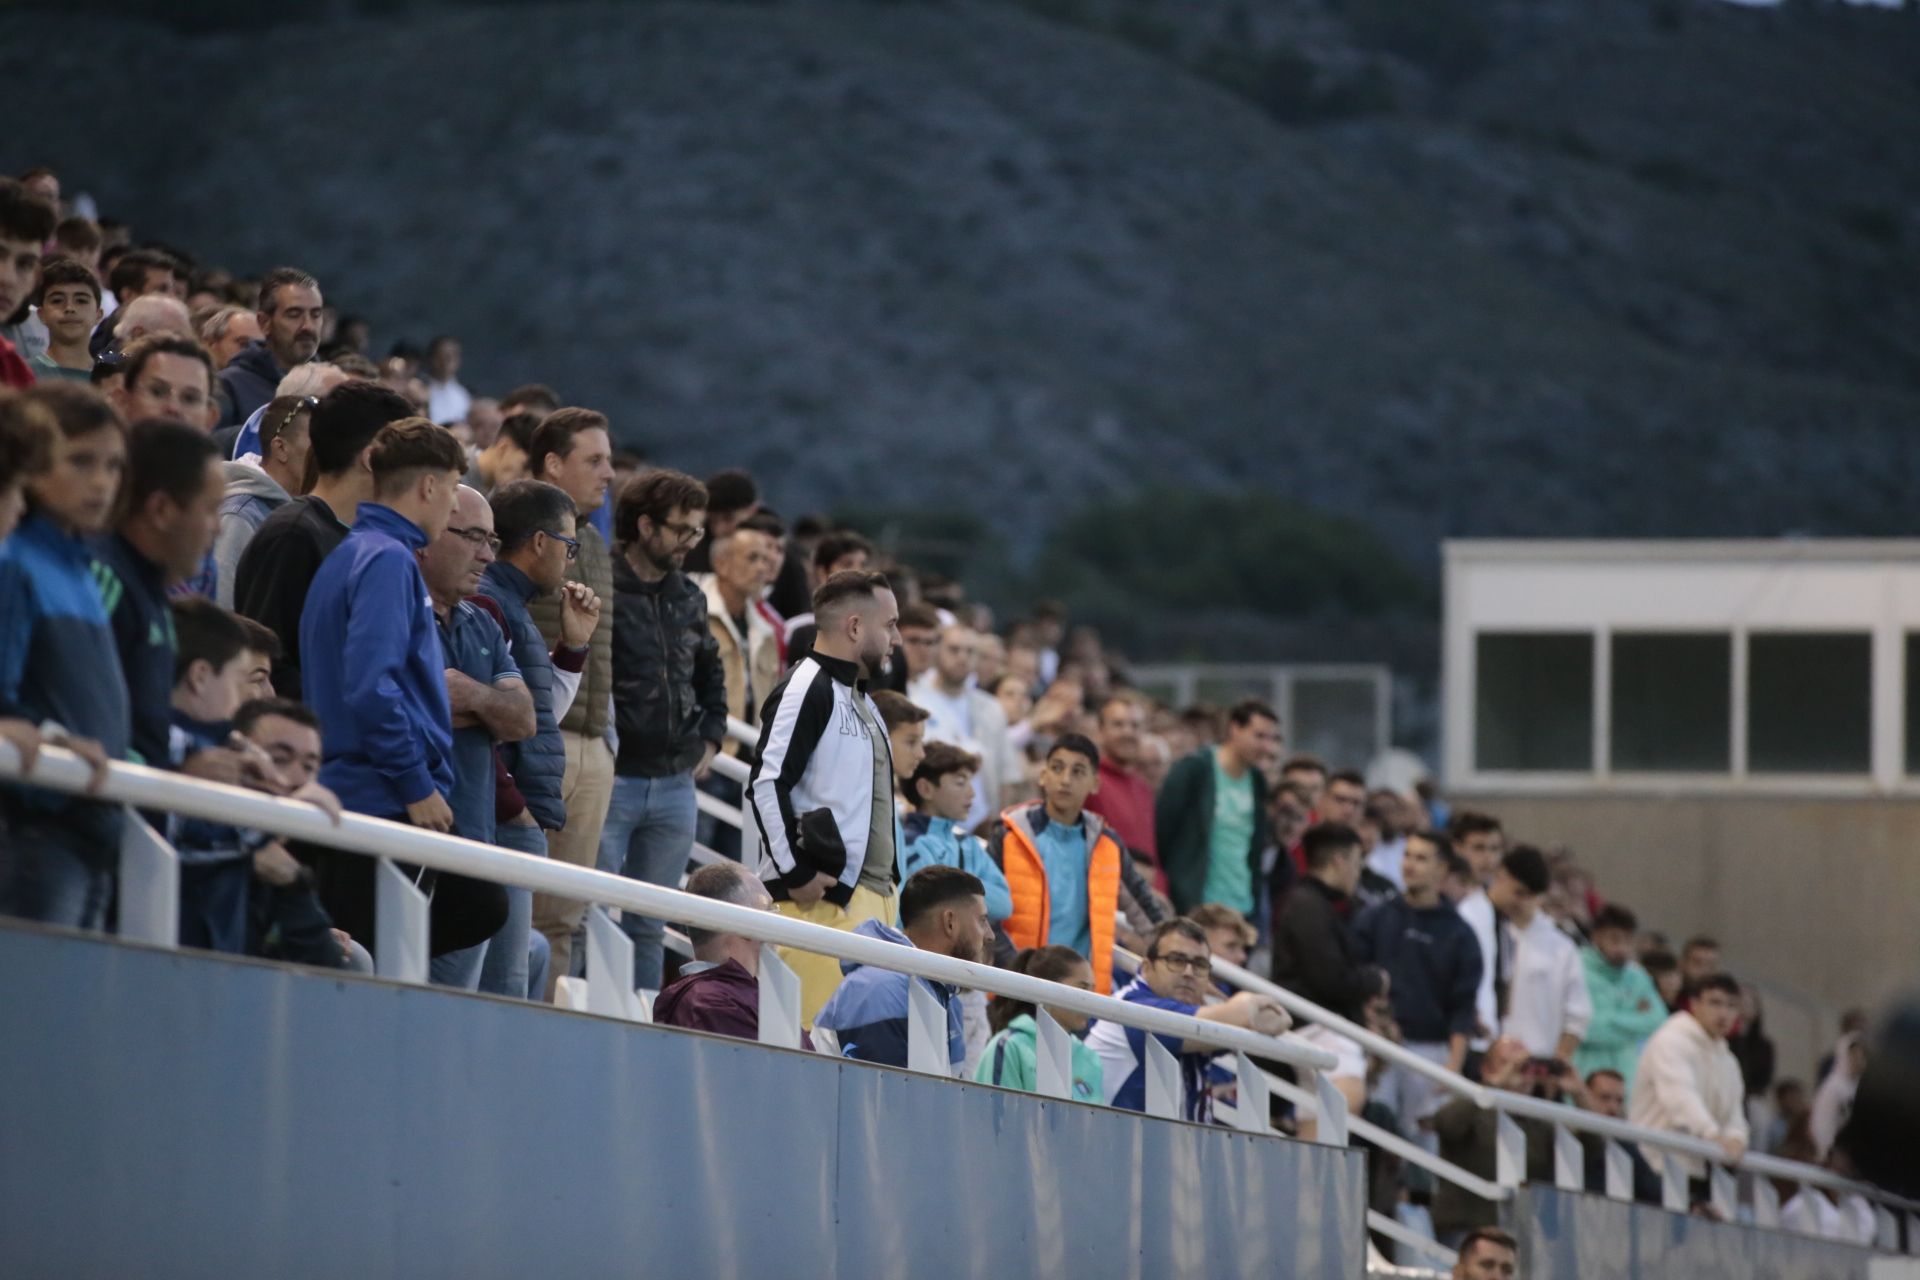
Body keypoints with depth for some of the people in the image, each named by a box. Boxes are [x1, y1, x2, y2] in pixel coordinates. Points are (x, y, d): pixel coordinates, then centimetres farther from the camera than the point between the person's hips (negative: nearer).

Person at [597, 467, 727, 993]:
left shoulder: (689, 599, 13)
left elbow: (710, 673, 30)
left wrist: (710, 738, 19)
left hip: (675, 786, 6)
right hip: (611, 781, -6)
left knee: (648, 928, 10)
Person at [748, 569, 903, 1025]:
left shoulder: (860, 699, 23)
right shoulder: (807, 690, -9)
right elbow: (766, 784, -17)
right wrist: (795, 874, -17)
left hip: (869, 894, 10)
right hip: (823, 896, -10)